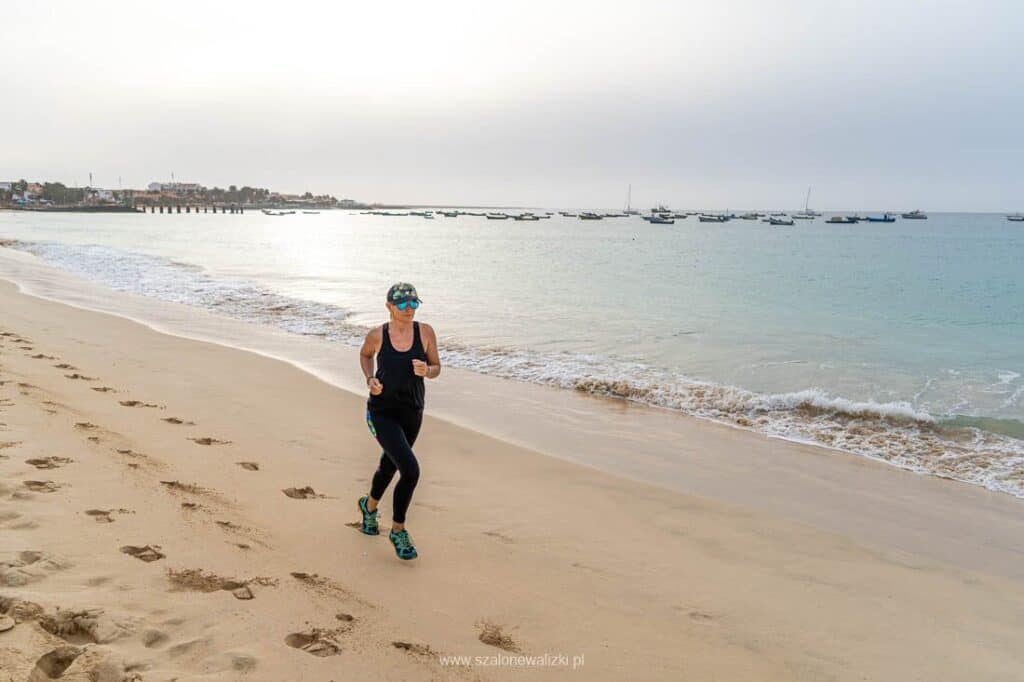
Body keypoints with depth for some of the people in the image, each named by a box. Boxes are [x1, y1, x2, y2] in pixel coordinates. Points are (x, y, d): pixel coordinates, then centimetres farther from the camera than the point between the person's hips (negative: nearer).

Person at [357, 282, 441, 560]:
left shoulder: (425, 332, -9)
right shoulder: (377, 335, -12)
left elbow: (437, 368, 0)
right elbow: (365, 354, 10)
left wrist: (426, 370, -23)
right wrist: (370, 379, -7)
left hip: (412, 413, 4)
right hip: (382, 413, -4)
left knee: (390, 465, 25)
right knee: (410, 470, -19)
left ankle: (369, 505, 57)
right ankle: (398, 531, 4)